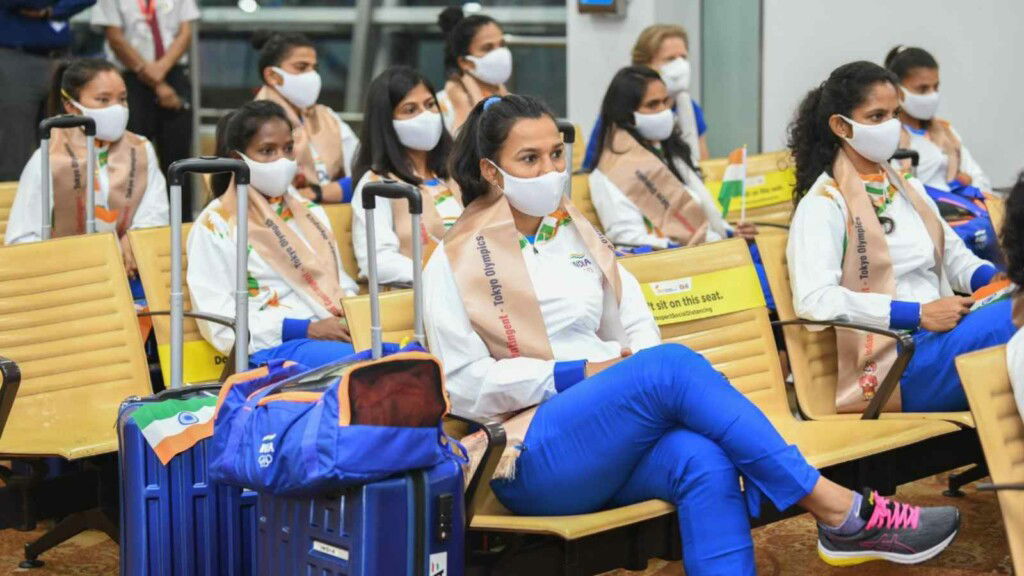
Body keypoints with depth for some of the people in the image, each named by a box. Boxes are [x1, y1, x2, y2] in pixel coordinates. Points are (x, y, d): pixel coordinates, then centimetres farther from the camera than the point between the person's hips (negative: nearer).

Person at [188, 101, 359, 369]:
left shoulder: (310, 212, 25)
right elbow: (222, 322, -5)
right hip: (273, 347, -6)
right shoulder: (215, 225, 4)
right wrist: (308, 329, -14)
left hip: (336, 336, 7)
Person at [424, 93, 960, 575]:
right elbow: (464, 385, -6)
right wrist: (579, 374, -11)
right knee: (674, 364, -29)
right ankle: (840, 512, -29)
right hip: (534, 461, -5)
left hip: (612, 447, 5)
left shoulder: (577, 234, 20)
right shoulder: (455, 262, 3)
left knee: (705, 462, -31)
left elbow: (637, 327, 19)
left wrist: (638, 372, -5)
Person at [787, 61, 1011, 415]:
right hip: (890, 363, -7)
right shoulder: (824, 204, -1)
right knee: (1010, 319, -33)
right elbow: (813, 300, -15)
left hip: (941, 337, 7)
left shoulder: (909, 190, 24)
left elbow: (956, 259, 26)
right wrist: (917, 314, -19)